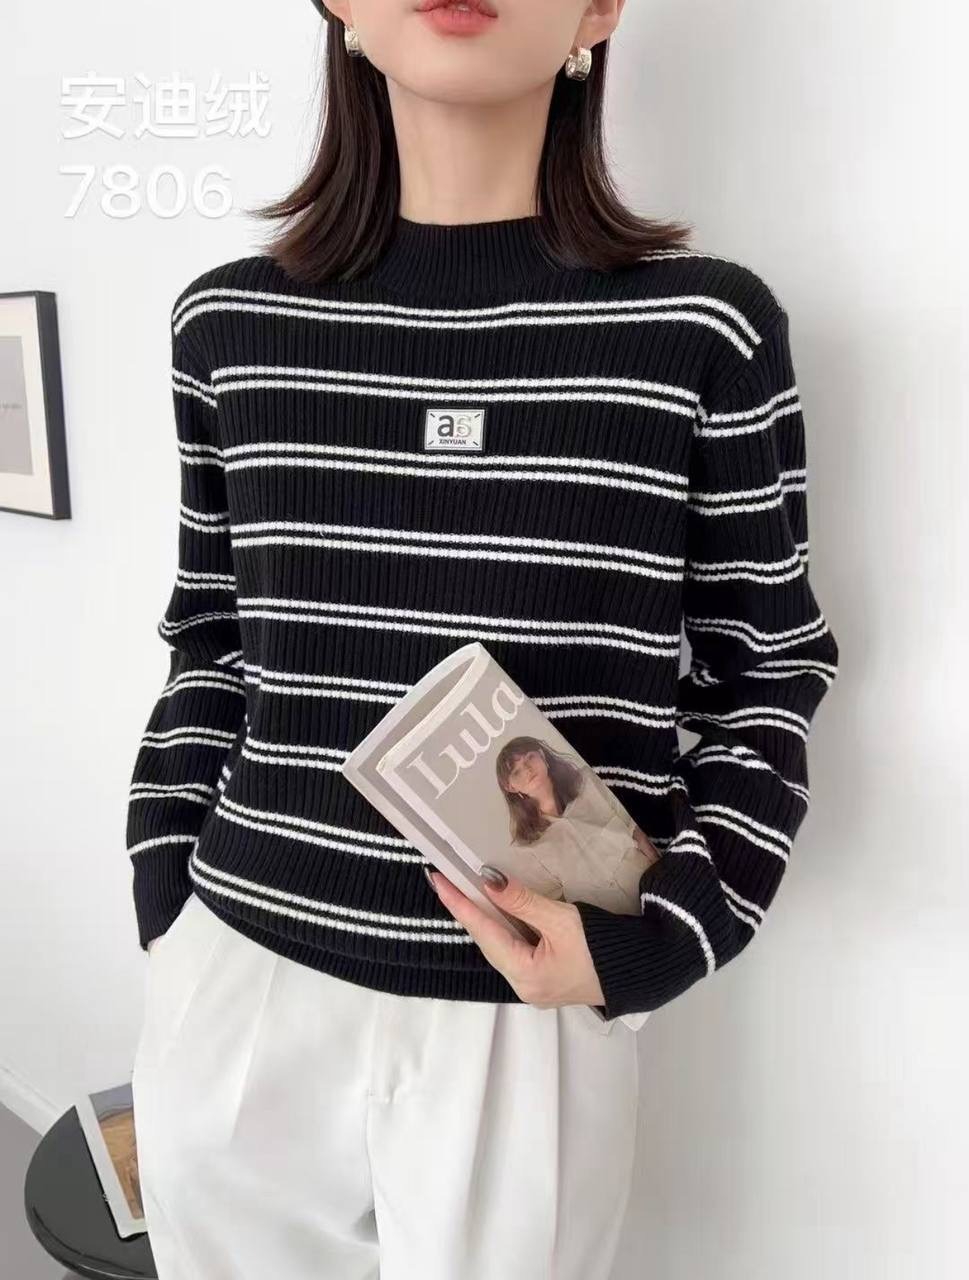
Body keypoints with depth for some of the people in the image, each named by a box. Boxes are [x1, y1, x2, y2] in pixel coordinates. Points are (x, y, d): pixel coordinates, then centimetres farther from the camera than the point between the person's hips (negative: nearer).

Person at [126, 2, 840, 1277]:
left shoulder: (706, 323, -7)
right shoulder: (228, 322, 1)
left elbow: (765, 684, 1)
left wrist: (661, 939, -12)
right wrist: (165, 913, 7)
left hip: (525, 1027, -2)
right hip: (235, 1000, 3)